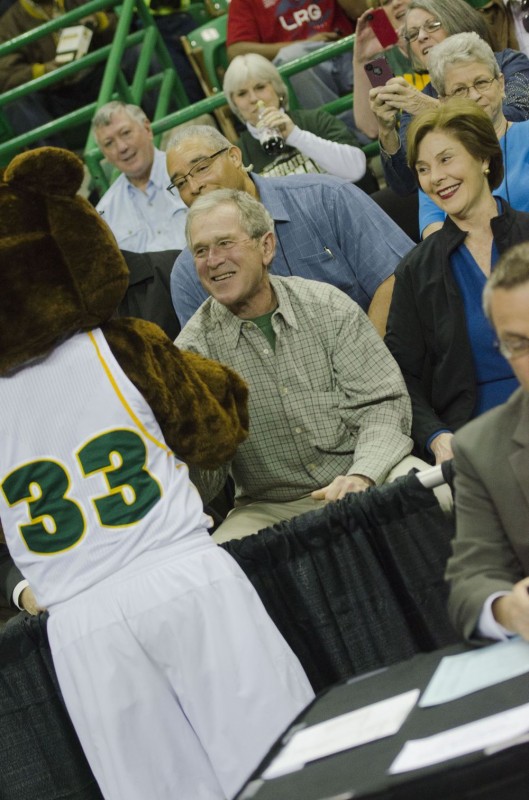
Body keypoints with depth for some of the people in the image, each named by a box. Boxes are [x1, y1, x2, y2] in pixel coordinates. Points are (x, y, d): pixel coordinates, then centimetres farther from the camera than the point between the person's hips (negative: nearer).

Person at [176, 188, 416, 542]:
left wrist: (362, 477, -23)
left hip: (365, 485, 1)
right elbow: (207, 481, -4)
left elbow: (383, 403, -4)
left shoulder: (328, 307, 1)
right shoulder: (195, 349, -1)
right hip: (268, 508, -1)